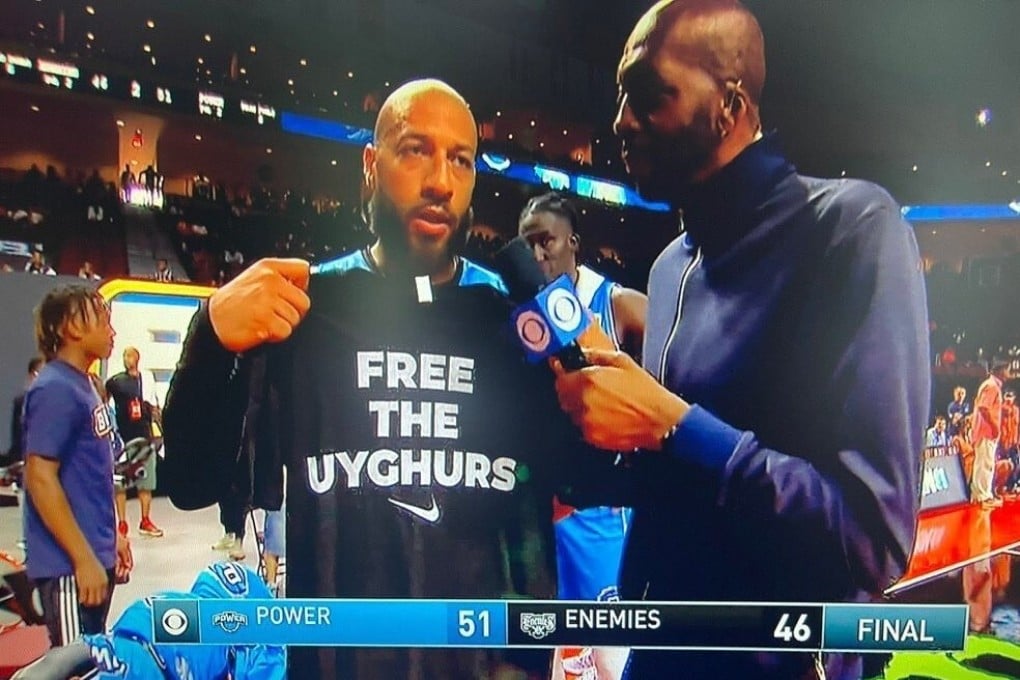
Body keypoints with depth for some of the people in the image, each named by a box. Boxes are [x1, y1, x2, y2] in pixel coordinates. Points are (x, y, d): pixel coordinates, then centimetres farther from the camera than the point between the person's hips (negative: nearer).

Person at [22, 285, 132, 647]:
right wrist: (84, 559, -21)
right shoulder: (55, 390, -16)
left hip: (95, 556, 9)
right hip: (69, 564, -9)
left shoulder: (82, 385, 11)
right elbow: (40, 478, -21)